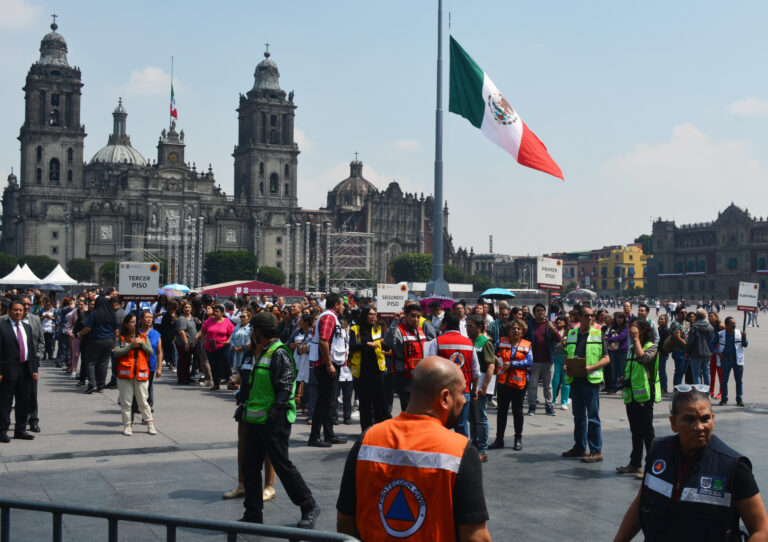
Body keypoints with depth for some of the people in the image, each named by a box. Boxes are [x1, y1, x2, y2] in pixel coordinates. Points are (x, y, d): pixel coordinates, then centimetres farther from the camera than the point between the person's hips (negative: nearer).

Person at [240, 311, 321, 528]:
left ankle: (309, 508, 11)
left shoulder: (279, 354, -15)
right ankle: (253, 514, 19)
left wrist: (273, 413, -21)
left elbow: (286, 387, -20)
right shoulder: (262, 353, 15)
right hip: (256, 420, 9)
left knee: (283, 465, -3)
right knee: (250, 465, 10)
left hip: (274, 421, -9)